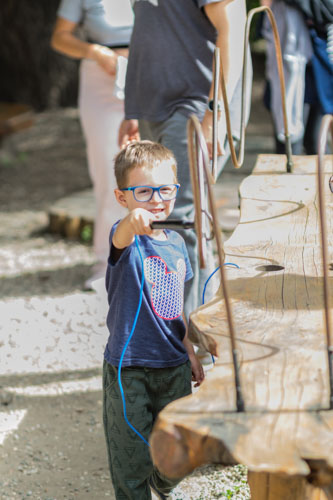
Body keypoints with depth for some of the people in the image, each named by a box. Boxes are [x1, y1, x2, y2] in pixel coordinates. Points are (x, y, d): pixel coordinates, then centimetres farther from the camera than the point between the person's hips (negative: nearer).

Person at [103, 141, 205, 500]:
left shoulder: (176, 242, 5)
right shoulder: (127, 240, -14)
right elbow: (120, 239, -42)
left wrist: (190, 353, 17)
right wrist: (133, 223, -65)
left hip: (174, 366, 6)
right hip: (128, 367, -6)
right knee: (132, 456, 3)